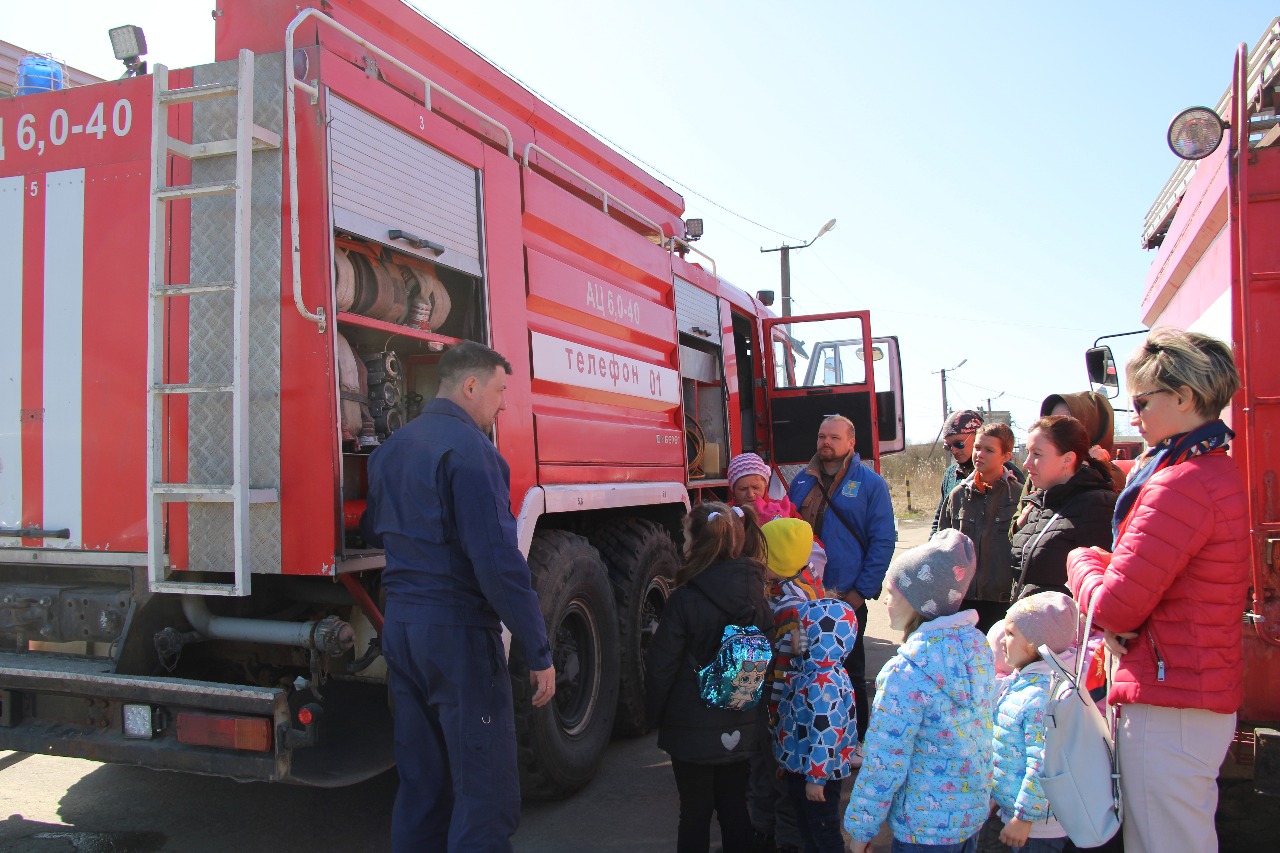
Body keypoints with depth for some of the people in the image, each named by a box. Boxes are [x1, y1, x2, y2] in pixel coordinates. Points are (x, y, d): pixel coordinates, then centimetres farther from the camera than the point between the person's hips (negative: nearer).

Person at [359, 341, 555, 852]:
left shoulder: (392, 447, 12)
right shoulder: (469, 448, -15)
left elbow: (372, 531, 26)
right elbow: (498, 559, -21)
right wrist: (538, 652, -16)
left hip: (398, 623, 9)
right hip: (456, 628, -9)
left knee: (420, 780, 18)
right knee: (487, 790, -1)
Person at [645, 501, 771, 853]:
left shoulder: (685, 600, -20)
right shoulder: (755, 592, -4)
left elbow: (661, 666, -14)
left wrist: (654, 714, 1)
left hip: (693, 730, -4)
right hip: (741, 728, 5)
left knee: (695, 813, 10)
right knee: (734, 807, 18)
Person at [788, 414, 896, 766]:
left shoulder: (870, 484, -2)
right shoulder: (801, 481, 9)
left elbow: (883, 540, -5)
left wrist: (861, 591, -11)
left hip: (847, 598, -4)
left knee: (850, 672, 9)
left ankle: (855, 740, 24)